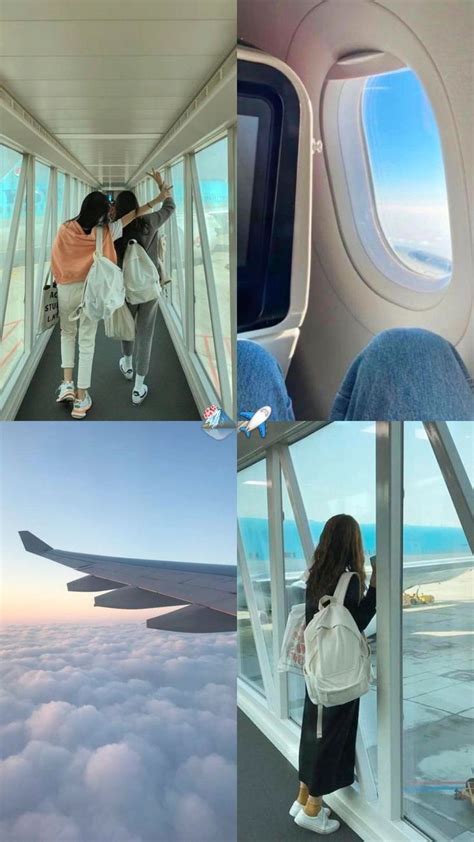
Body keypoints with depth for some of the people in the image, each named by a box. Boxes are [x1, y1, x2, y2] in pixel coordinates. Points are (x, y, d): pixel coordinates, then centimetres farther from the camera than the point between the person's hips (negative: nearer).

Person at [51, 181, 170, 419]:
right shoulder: (105, 232, -10)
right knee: (87, 341, 6)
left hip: (66, 289, 2)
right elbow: (132, 216, -1)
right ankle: (81, 398, 7)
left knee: (67, 333, 24)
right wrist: (157, 199, 8)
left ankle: (67, 383, 13)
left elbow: (55, 260, 1)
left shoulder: (65, 229, -8)